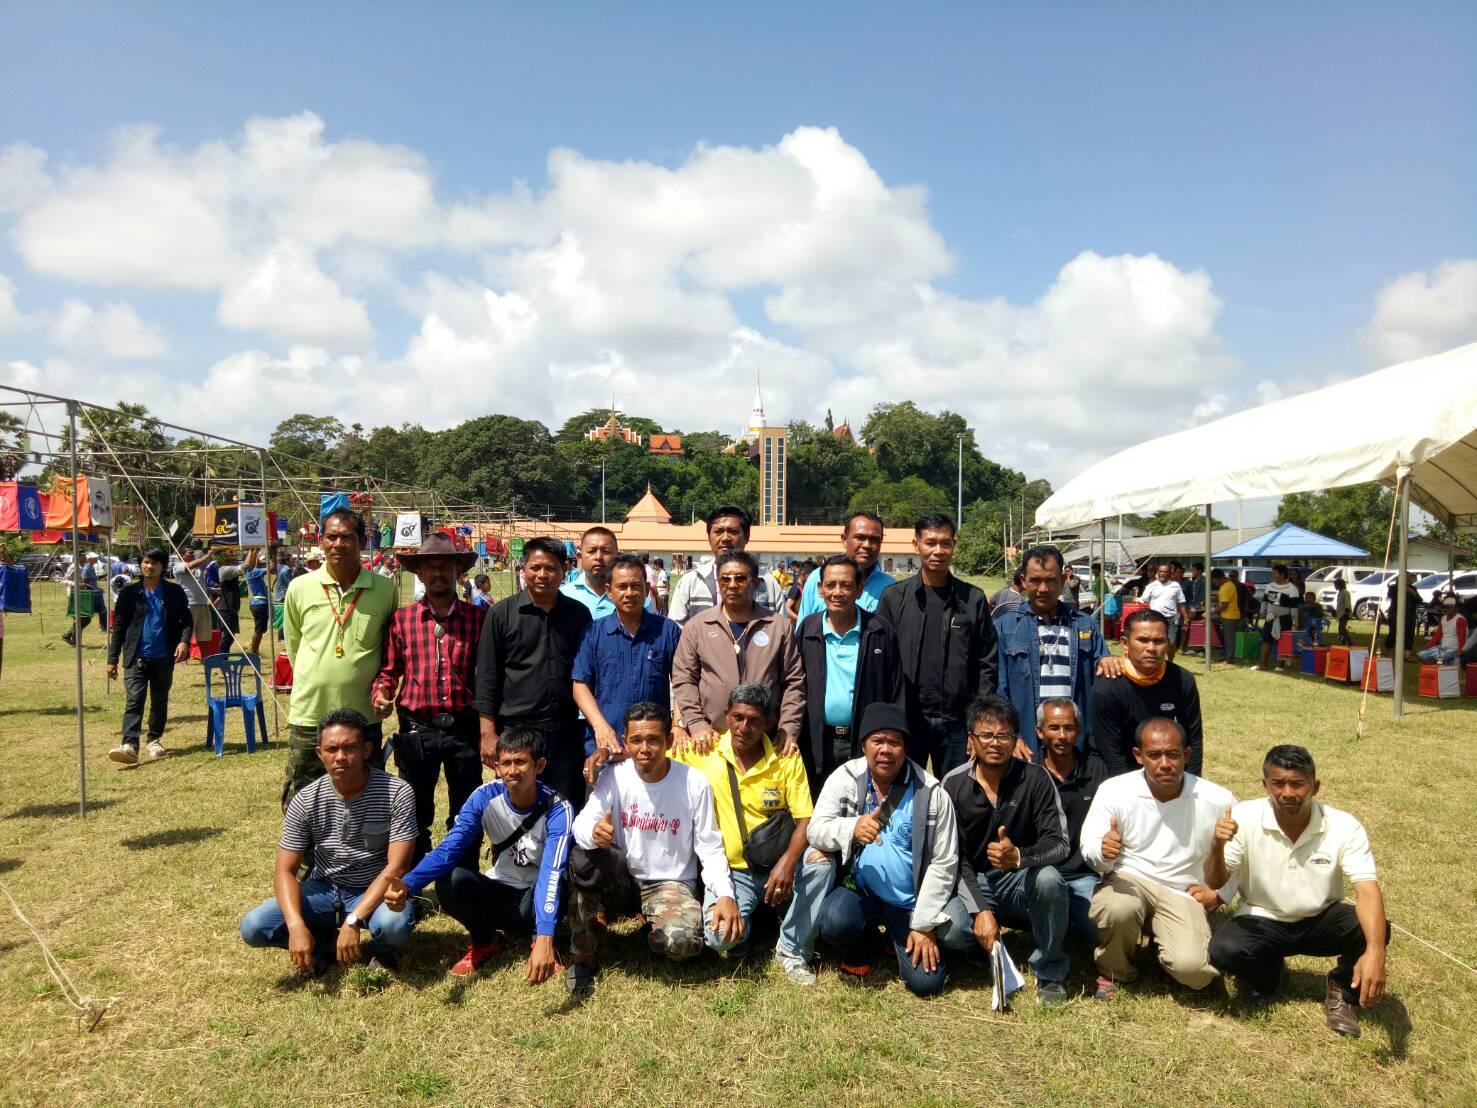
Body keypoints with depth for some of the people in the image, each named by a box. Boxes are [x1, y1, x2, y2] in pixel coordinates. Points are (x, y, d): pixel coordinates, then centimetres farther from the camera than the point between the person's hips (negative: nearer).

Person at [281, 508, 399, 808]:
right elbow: (293, 647, 13)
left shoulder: (385, 590, -3)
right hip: (308, 716, 1)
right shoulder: (299, 588, 0)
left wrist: (379, 689, 4)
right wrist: (317, 682, 12)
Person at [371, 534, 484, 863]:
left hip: (464, 727, 0)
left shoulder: (477, 618, 1)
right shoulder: (401, 618, 2)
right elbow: (389, 669, 8)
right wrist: (381, 693, -12)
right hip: (417, 728, 1)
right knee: (416, 813, 13)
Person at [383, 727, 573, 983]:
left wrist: (544, 938, -54)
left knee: (559, 883, -38)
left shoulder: (558, 810, -26)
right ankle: (485, 941, 2)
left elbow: (552, 872, -39)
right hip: (500, 892, 3)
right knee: (449, 883, -27)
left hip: (537, 898, -3)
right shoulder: (485, 797, -16)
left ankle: (538, 940, -5)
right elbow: (449, 848, -23)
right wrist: (408, 885, -43)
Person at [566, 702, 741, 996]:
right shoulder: (613, 776, -10)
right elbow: (581, 823, -21)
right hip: (621, 878, 1)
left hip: (672, 883, -1)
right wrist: (594, 832, -46)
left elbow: (710, 848, -9)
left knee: (682, 941, -32)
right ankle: (581, 958, -10)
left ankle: (656, 934, 9)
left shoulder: (695, 783, -13)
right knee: (584, 859, -32)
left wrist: (725, 895, -25)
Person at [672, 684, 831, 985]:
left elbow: (805, 820, -9)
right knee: (719, 936, -27)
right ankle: (742, 921, 13)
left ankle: (793, 949, -7)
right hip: (730, 870, -1)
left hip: (777, 865, 1)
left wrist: (788, 861, -27)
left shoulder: (786, 759, -5)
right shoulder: (704, 752, -6)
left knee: (820, 861, -30)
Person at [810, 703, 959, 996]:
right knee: (834, 922, -31)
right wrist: (852, 828, -38)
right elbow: (816, 829, -16)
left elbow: (944, 863, -6)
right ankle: (861, 950, 8)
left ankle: (902, 937, 23)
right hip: (860, 890, 0)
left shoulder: (931, 793, -9)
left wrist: (925, 925, -9)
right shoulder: (845, 777, -7)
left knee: (926, 982, -13)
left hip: (911, 900, 0)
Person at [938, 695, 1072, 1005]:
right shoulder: (954, 784, -7)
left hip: (1022, 880, 0)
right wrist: (980, 909, -21)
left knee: (1049, 879, -35)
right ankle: (994, 953, 7)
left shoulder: (1036, 778, -10)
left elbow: (1059, 844, -16)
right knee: (950, 929, -30)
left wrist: (1019, 856, -37)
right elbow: (954, 858, -8)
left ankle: (1049, 973, -10)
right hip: (973, 885, 1)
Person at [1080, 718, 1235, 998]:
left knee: (1192, 969, -25)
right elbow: (1090, 851, -11)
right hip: (1129, 879, 0)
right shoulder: (1114, 790, -12)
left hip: (1183, 894, 1)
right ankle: (1114, 972, -2)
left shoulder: (1218, 800, -9)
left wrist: (1221, 892, 1)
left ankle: (1164, 945, 15)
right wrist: (1103, 852, -34)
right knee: (1118, 908, -36)